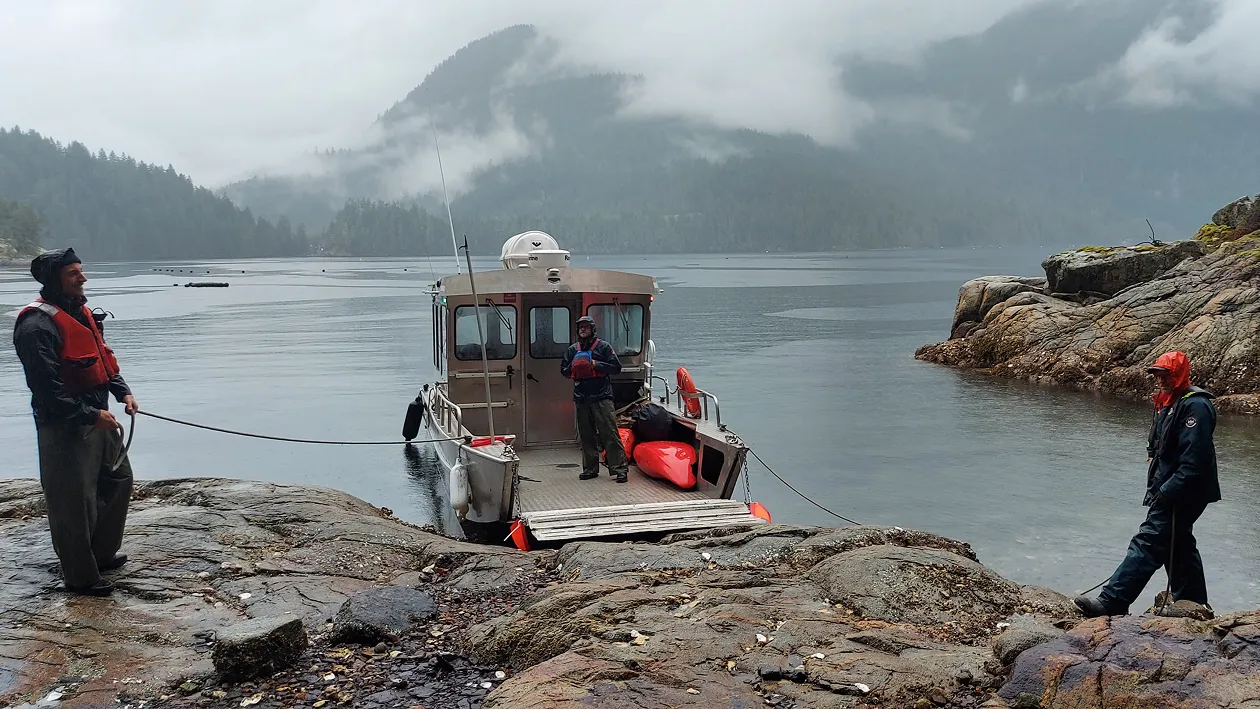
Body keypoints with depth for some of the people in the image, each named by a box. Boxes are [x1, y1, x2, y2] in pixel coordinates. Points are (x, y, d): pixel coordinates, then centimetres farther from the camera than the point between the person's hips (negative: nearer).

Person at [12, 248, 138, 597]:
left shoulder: (79, 311, 10)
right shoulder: (37, 325, -20)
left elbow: (104, 356, 19)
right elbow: (48, 388, -23)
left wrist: (122, 391, 5)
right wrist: (91, 414, -22)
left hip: (98, 417, 10)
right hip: (64, 427, -10)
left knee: (118, 480, 21)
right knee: (74, 502, -1)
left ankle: (101, 553, 38)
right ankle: (80, 576, 13)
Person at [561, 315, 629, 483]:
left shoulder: (602, 346, 3)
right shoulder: (573, 349, 16)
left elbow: (616, 367, -1)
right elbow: (563, 370, 21)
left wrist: (597, 365, -12)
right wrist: (573, 367, 0)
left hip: (602, 397, -5)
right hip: (581, 398, 5)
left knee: (610, 434, -10)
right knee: (586, 436, 9)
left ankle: (620, 469, -11)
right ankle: (590, 469, 17)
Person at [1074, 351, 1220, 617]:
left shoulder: (1195, 406, -17)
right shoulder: (1169, 404, 15)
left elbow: (1194, 461, -25)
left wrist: (1167, 493, -24)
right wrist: (1156, 490, 16)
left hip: (1182, 495, -11)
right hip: (1168, 493, 11)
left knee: (1147, 544, -13)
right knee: (1179, 547, 17)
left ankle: (1112, 602, -16)